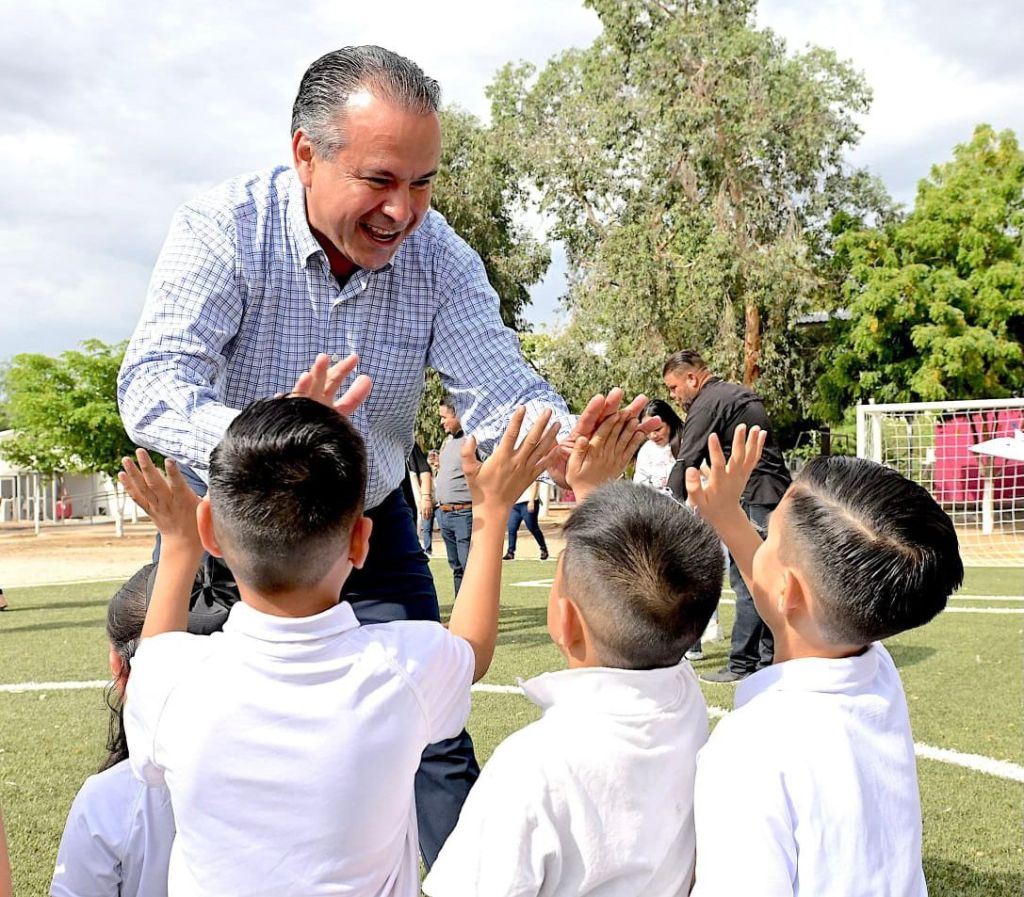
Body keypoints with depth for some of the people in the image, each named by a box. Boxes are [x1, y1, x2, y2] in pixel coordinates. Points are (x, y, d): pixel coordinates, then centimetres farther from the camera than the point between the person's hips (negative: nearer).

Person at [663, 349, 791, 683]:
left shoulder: (707, 404, -8)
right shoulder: (740, 394, 22)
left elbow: (686, 463, -11)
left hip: (753, 500, -10)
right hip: (776, 497, 10)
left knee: (746, 582, -7)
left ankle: (742, 664, -4)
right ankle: (767, 659, 16)